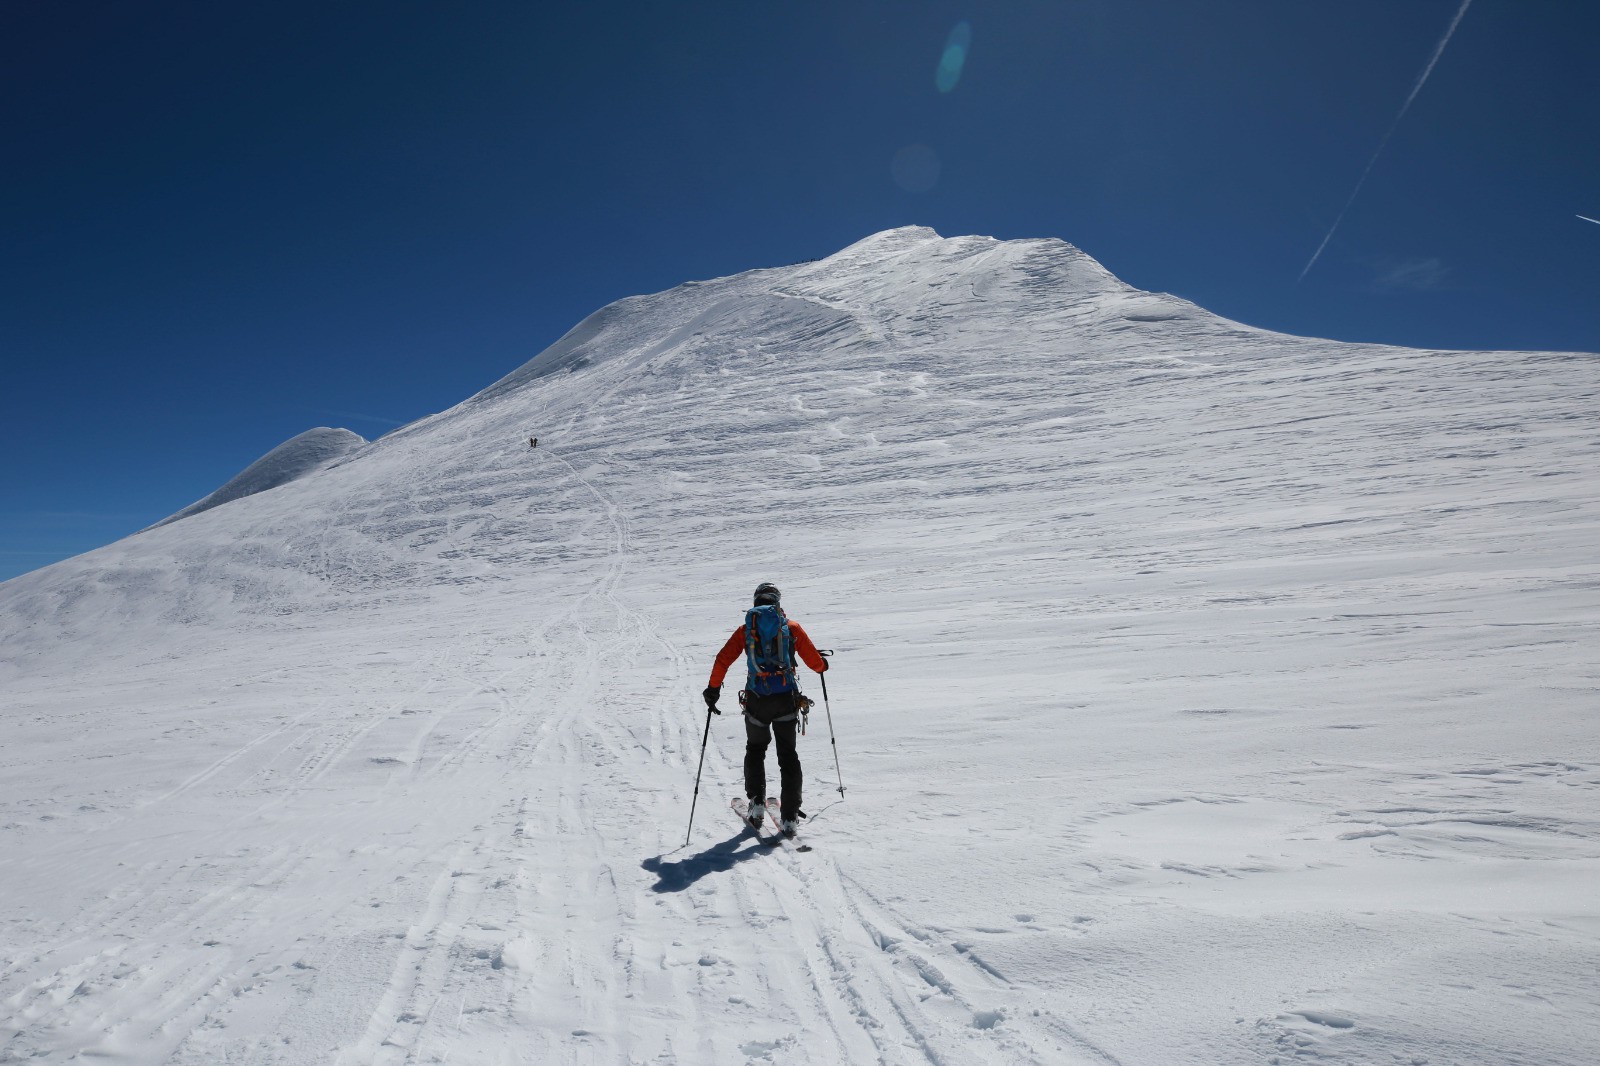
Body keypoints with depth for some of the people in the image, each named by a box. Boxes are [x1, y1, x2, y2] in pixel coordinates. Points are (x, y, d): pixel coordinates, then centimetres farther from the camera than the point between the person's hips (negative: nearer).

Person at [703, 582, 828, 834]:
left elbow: (722, 660, 2)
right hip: (786, 698, 0)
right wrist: (823, 664, 32)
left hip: (757, 699, 0)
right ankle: (789, 816, 4)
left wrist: (712, 690, 14)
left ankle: (756, 801, 11)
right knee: (788, 756, 10)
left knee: (755, 750, 23)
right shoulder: (792, 627, 8)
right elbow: (815, 662, 9)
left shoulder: (746, 629, 8)